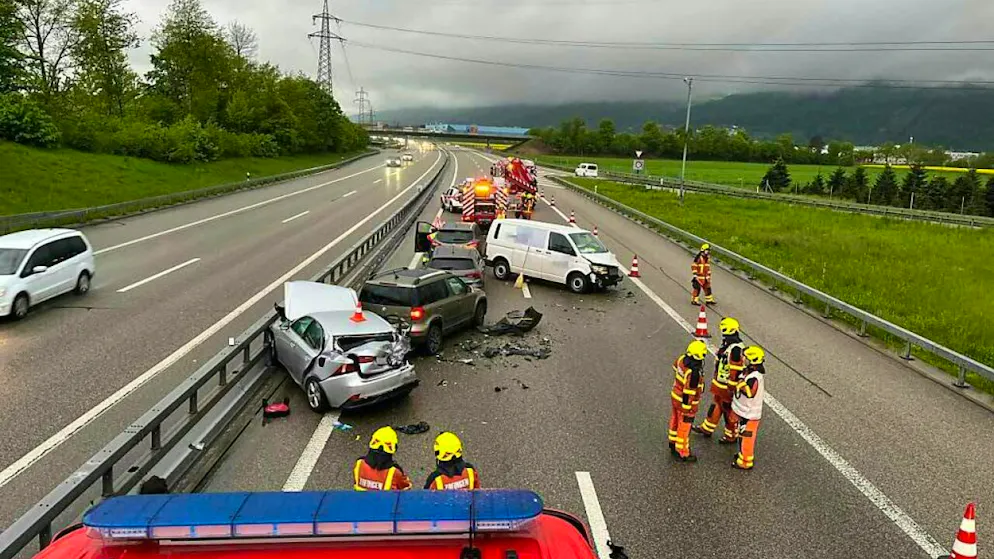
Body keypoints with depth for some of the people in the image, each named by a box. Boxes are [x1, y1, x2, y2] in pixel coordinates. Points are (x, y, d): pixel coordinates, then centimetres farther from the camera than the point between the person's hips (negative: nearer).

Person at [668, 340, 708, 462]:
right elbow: (688, 394, -29)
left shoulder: (682, 359, -11)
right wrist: (687, 411, -20)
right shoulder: (694, 373, -34)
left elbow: (675, 367, 12)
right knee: (684, 428, 10)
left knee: (675, 421, 25)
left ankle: (674, 445, 44)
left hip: (676, 396, 8)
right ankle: (683, 453, 27)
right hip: (685, 403, -8)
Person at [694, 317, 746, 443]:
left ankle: (731, 436, 24)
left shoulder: (736, 349, -28)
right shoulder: (726, 344, 4)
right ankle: (707, 428, 37)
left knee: (729, 411, 7)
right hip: (719, 383, 9)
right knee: (716, 405, 22)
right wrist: (715, 378, 24)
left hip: (728, 386, -9)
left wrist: (732, 388, -22)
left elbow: (736, 371, -26)